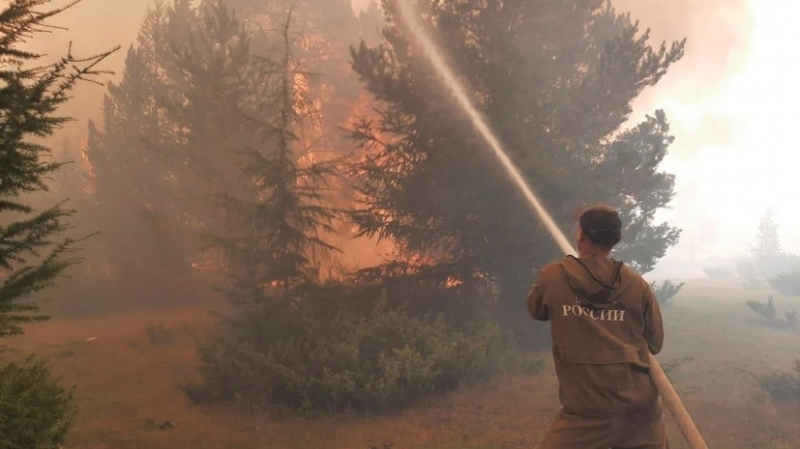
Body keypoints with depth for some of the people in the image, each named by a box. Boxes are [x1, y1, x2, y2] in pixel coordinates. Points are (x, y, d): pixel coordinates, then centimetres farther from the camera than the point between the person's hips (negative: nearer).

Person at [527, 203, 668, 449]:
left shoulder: (553, 276, -3)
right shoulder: (637, 284, 1)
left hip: (587, 411, -3)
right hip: (641, 407, 3)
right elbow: (655, 343, 10)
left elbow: (536, 311, 16)